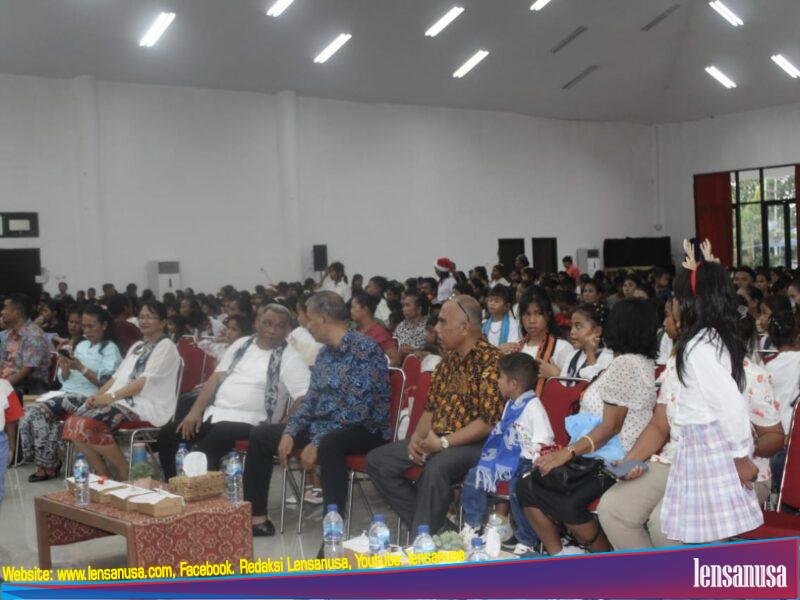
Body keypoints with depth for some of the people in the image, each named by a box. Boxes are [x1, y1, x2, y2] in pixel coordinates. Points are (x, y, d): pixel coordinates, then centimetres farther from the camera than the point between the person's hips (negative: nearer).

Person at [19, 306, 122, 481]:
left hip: (88, 398, -7)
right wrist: (65, 367, -3)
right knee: (29, 410, -18)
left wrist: (80, 367, -16)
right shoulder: (81, 345, 20)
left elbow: (106, 383, -12)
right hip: (66, 393, 7)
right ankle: (43, 463, -12)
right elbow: (64, 379, 19)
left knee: (39, 410, -24)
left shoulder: (110, 349, 0)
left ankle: (48, 466, -13)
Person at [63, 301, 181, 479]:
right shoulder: (137, 346, 25)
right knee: (74, 422, -14)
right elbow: (117, 376, 19)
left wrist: (111, 396, -19)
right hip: (122, 399, 8)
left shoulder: (166, 347, -2)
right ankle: (102, 475, -8)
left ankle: (125, 473, -12)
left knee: (89, 424, -27)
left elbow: (145, 381, -14)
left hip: (144, 405, -8)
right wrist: (98, 395, 0)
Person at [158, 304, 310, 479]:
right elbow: (216, 378, 12)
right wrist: (195, 411, 1)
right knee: (167, 434, -4)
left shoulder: (290, 357, -3)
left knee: (206, 448, -31)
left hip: (247, 422, -6)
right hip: (215, 413, 6)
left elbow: (305, 397, -12)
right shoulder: (242, 344, 14)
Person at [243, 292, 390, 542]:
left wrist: (316, 443, -24)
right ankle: (257, 517, 14)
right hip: (323, 426, 9)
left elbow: (356, 410, -25)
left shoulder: (364, 348, -19)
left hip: (365, 429, -9)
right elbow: (310, 399, 14)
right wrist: (289, 433, -3)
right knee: (260, 435, 9)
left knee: (328, 444, -42)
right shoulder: (325, 353, 8)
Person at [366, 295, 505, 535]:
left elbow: (488, 422, -20)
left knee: (436, 467, -38)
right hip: (437, 440, 9)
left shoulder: (490, 360, -13)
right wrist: (417, 437, -2)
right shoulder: (449, 359, 13)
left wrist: (443, 443, -19)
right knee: (377, 460, -2)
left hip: (475, 444, -9)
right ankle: (424, 525, -3)